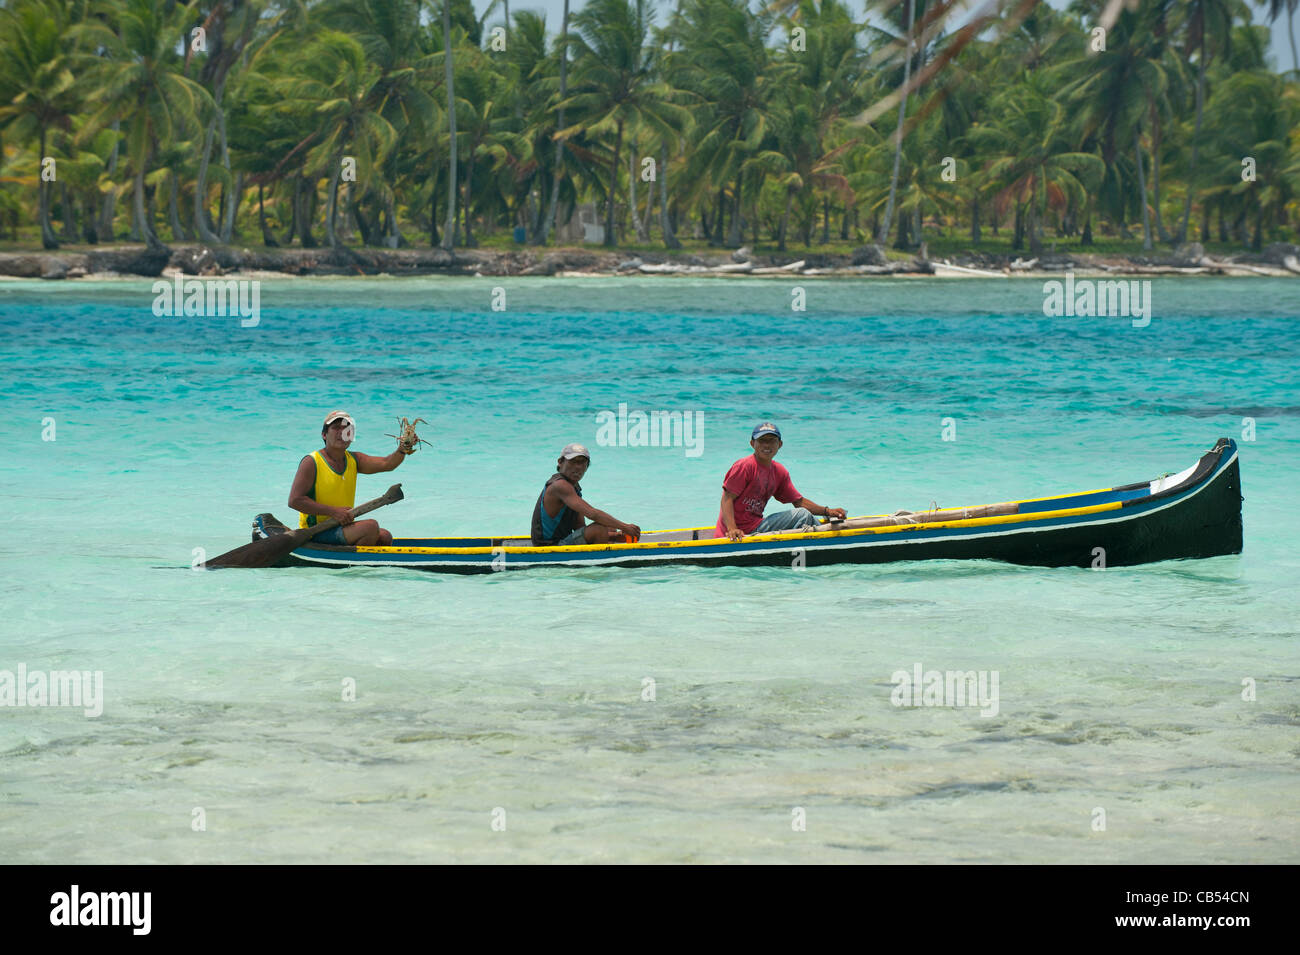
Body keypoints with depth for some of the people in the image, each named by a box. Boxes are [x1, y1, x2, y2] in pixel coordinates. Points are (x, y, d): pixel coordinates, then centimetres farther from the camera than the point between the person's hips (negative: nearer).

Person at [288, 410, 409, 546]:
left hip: (341, 525, 7)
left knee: (385, 537, -9)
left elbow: (386, 464, -5)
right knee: (371, 527, -23)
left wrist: (401, 451, -28)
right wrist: (334, 511, -24)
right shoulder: (311, 462, -10)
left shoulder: (354, 459, 10)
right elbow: (294, 501, -18)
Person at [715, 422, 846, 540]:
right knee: (804, 515, -11)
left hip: (755, 527, 9)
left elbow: (799, 501, 14)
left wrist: (827, 511, 1)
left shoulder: (780, 472, 11)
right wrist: (732, 529, -32)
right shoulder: (744, 466, -13)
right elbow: (727, 498, -17)